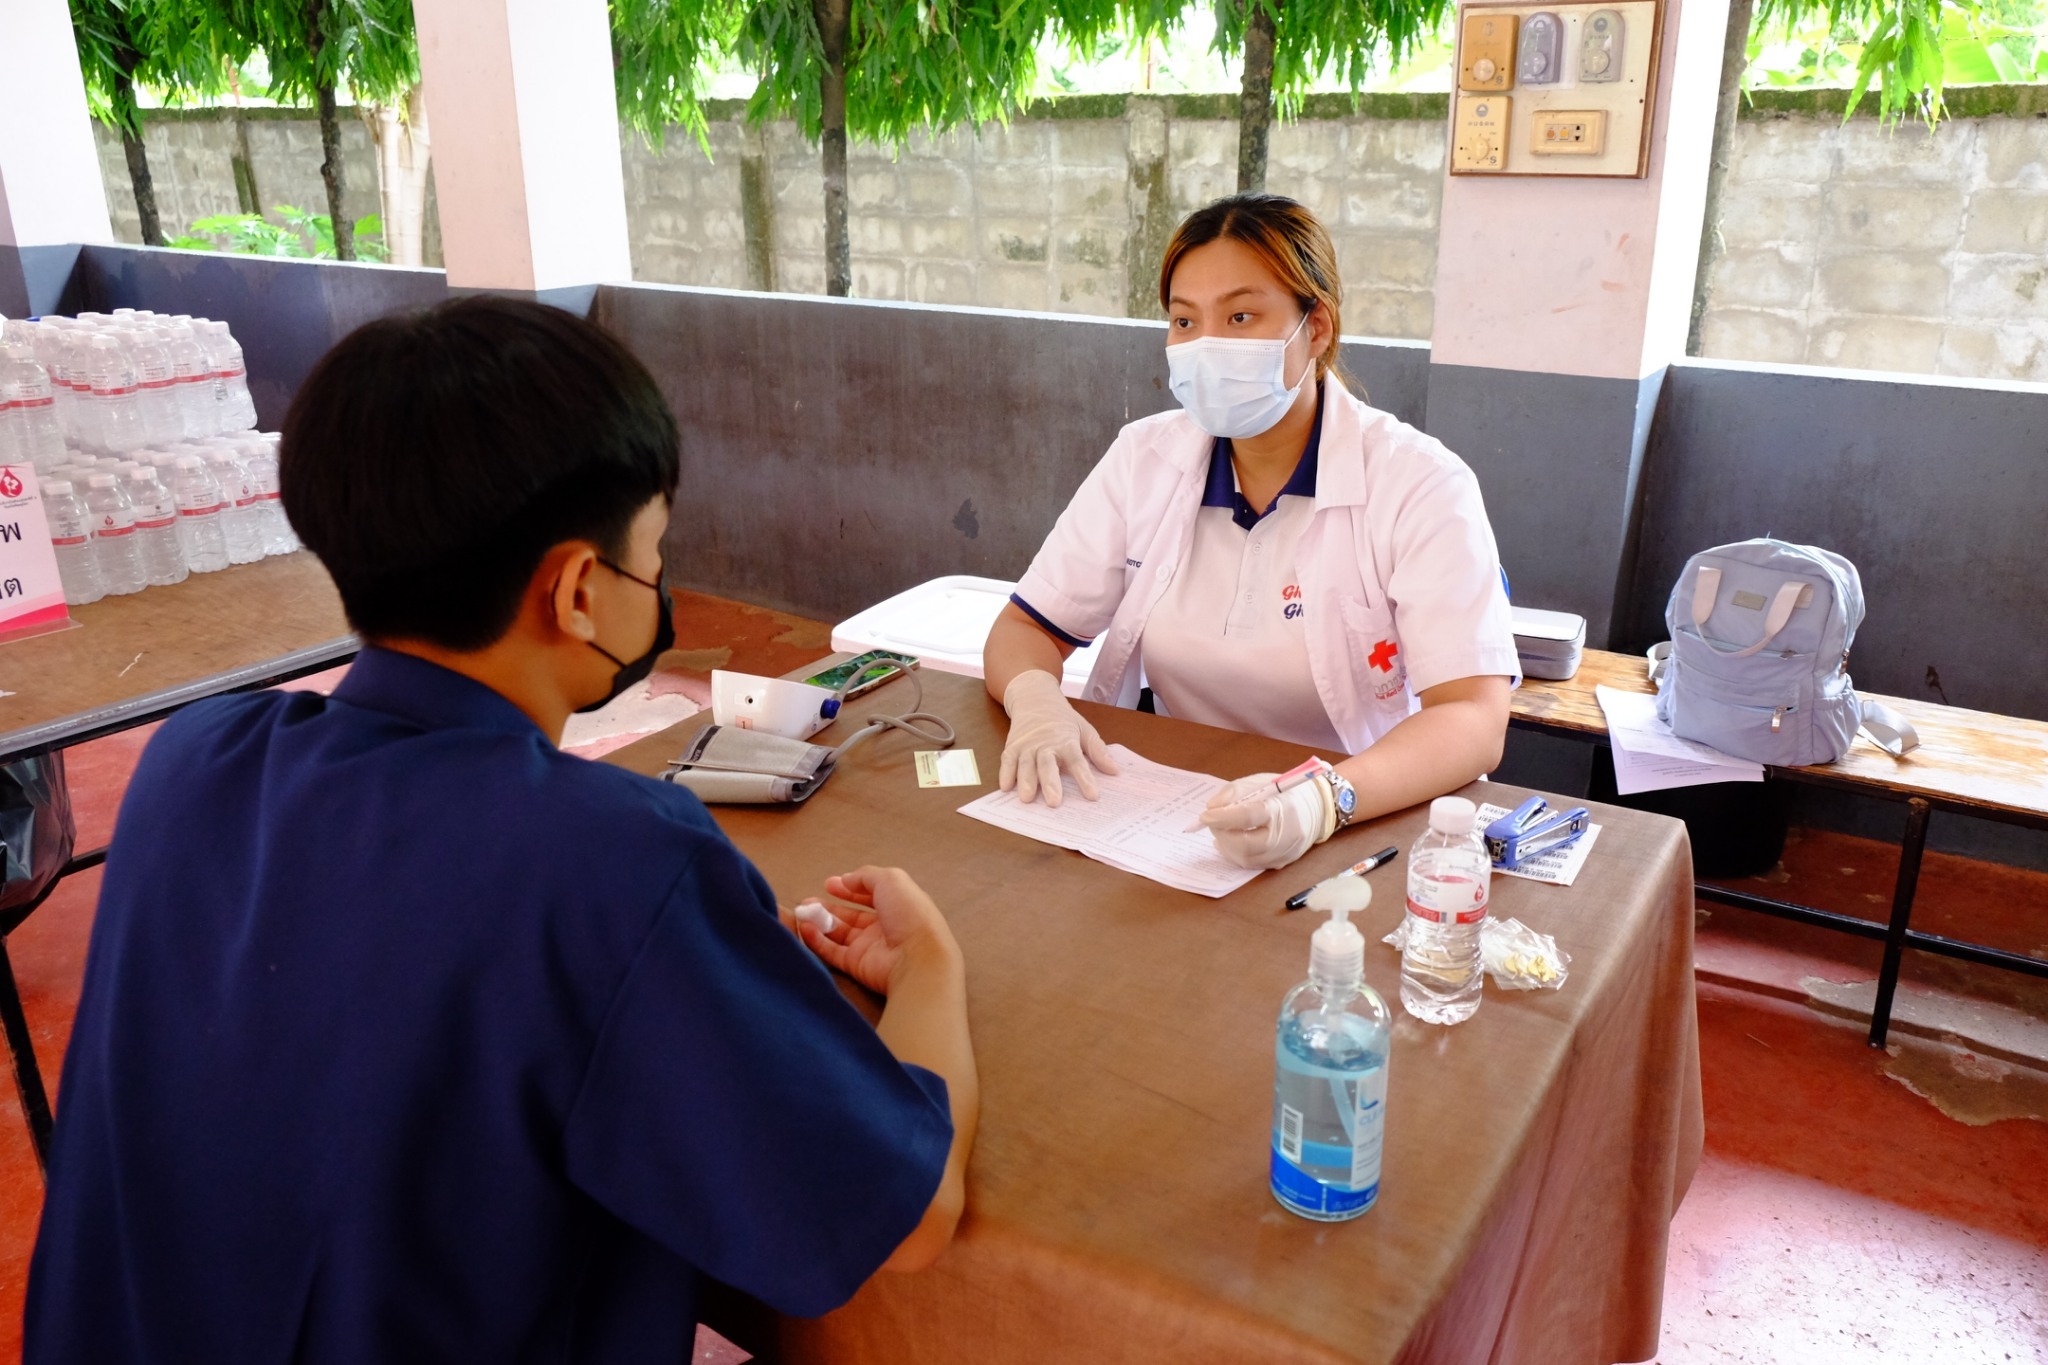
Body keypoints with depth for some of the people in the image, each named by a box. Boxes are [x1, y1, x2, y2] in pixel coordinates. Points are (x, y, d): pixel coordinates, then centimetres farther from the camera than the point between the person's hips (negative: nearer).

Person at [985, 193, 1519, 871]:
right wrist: (1035, 701, -18)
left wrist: (1322, 799, -37)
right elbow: (1025, 630, 6)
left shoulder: (1421, 486, -9)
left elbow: (1475, 720, -18)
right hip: (1174, 823, 3)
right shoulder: (1145, 459, 5)